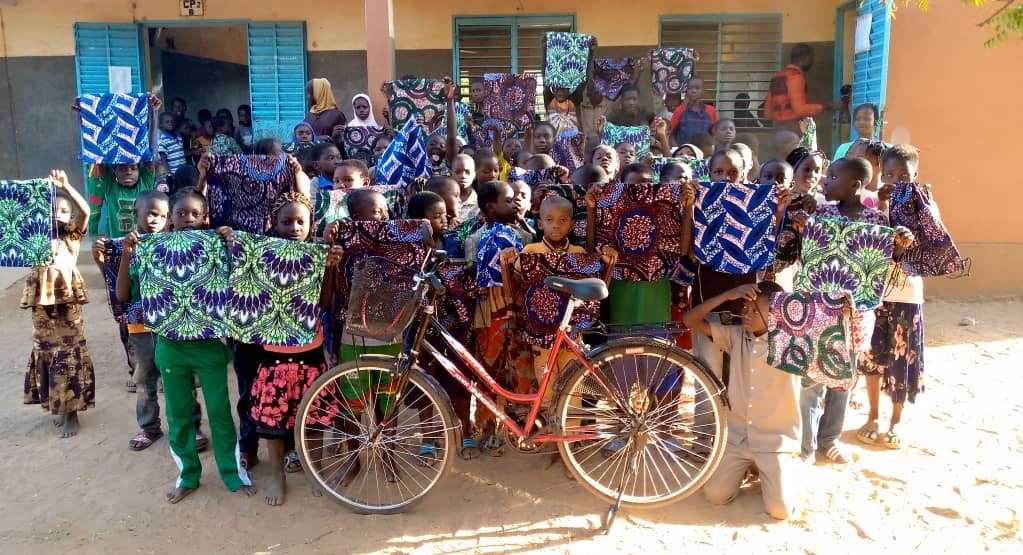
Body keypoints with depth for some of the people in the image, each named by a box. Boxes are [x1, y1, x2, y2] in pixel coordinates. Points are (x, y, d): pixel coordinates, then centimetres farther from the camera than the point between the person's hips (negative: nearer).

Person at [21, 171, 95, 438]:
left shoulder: (73, 236, -1)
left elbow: (85, 211, -17)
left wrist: (65, 186, -27)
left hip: (67, 303, -3)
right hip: (42, 304, 4)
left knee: (70, 356, 3)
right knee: (45, 355, 13)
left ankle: (71, 411, 12)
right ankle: (56, 407, 28)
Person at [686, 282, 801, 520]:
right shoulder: (736, 336, -1)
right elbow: (691, 320, -5)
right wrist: (727, 295, -17)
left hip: (776, 440, -3)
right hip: (737, 435, 3)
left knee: (780, 510, -11)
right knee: (714, 495, -6)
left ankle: (781, 469, 20)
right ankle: (744, 465, 23)